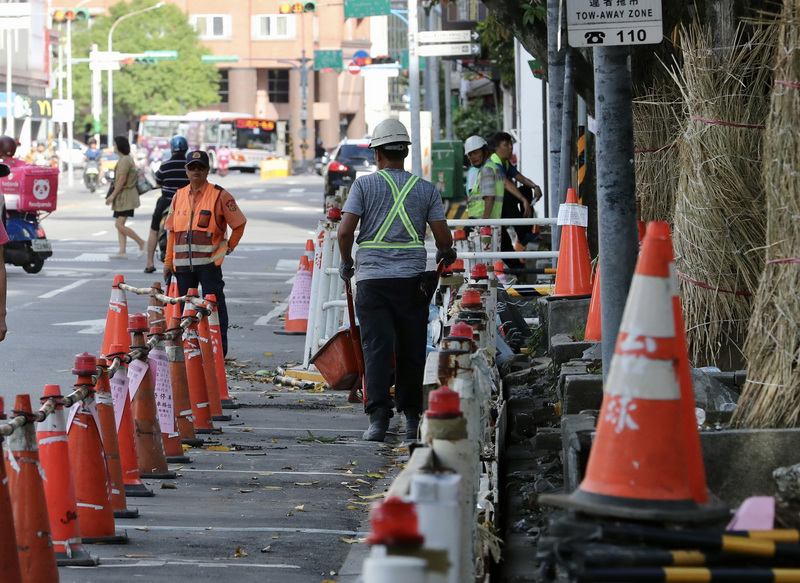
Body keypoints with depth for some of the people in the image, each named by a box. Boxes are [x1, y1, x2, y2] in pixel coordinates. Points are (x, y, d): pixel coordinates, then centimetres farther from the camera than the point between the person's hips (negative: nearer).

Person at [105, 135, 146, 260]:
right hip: (122, 197, 10)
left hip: (126, 195, -10)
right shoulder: (127, 159, 16)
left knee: (119, 224, -12)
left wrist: (112, 195, -19)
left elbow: (122, 180, -21)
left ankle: (141, 242, -4)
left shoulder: (125, 160, -16)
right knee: (119, 224, 7)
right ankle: (122, 251, 5)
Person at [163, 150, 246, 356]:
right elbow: (172, 231, 15)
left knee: (214, 306, -4)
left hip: (209, 262, -5)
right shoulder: (179, 196, 13)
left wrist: (228, 248, 2)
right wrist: (168, 262, 11)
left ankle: (219, 348, -1)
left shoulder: (220, 196, -2)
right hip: (183, 263, 5)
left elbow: (238, 224, 4)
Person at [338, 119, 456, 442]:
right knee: (411, 351, 11)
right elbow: (443, 239, 2)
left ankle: (378, 417, -13)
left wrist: (346, 263, 11)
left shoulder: (365, 185, 0)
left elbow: (345, 231, -7)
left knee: (376, 349, -2)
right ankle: (412, 418, 19)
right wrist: (446, 253, 25)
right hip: (411, 279, 2)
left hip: (372, 278, -2)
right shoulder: (426, 189, 5)